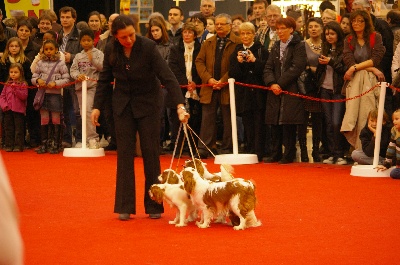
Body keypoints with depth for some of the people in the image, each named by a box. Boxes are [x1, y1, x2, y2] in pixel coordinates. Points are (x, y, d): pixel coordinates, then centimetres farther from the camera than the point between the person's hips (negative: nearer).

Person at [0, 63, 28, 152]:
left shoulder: (23, 84, -2)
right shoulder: (7, 84, 11)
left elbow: (24, 96, -12)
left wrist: (16, 89, -21)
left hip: (19, 110, -4)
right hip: (8, 110, 4)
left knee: (19, 128, -1)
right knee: (8, 128, 7)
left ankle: (18, 145, 2)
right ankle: (9, 145, 12)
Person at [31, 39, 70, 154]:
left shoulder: (60, 63, -1)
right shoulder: (40, 63, 7)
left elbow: (66, 79, -4)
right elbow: (33, 78, 10)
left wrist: (55, 83, -17)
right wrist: (37, 80, -11)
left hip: (55, 94, -3)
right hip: (43, 94, 3)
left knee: (55, 119, 3)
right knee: (44, 120, 6)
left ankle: (55, 145, 9)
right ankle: (44, 144, 12)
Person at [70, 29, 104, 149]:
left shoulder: (98, 53, 2)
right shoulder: (78, 56, 14)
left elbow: (102, 67, -9)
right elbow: (73, 70, 5)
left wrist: (93, 60, -23)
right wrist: (78, 76, -15)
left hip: (93, 86, -6)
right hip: (80, 86, 6)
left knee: (88, 110, -19)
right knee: (83, 113, 7)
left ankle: (92, 138, -18)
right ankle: (92, 138, 16)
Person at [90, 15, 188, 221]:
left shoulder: (148, 47, -21)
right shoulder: (111, 51, -9)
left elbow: (167, 77, -25)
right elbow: (104, 80, 4)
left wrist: (180, 105, -33)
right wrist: (96, 106, -2)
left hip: (148, 103, -3)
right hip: (123, 105, 3)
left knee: (151, 154, 0)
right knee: (124, 154, 1)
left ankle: (154, 206, 9)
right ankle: (125, 207, 5)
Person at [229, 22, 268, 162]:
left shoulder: (261, 50, 2)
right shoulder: (236, 52, 12)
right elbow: (232, 74, 5)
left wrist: (255, 61, -18)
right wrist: (238, 63, -11)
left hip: (259, 93, -3)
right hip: (243, 94, 3)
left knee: (259, 125, -6)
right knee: (248, 125, 3)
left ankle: (258, 154, -5)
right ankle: (250, 153, 8)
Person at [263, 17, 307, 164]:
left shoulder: (299, 46, -2)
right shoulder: (276, 47, 17)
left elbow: (296, 68, -12)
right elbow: (268, 68, 9)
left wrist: (280, 84, -14)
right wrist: (272, 83, -10)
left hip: (291, 92, -6)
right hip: (275, 91, 6)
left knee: (288, 123, -7)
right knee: (275, 124, 5)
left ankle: (289, 155, 0)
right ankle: (276, 154, 11)